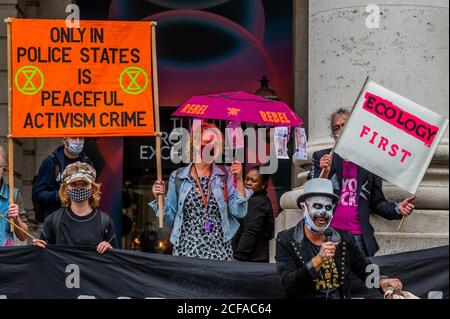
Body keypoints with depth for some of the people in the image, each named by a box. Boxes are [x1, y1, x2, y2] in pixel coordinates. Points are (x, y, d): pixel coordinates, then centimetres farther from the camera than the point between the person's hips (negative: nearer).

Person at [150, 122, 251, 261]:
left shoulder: (225, 175, 6)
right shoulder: (178, 177, 6)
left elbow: (239, 212, 0)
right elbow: (169, 219, 11)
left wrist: (239, 180, -6)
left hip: (220, 251, 0)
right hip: (186, 250, 0)